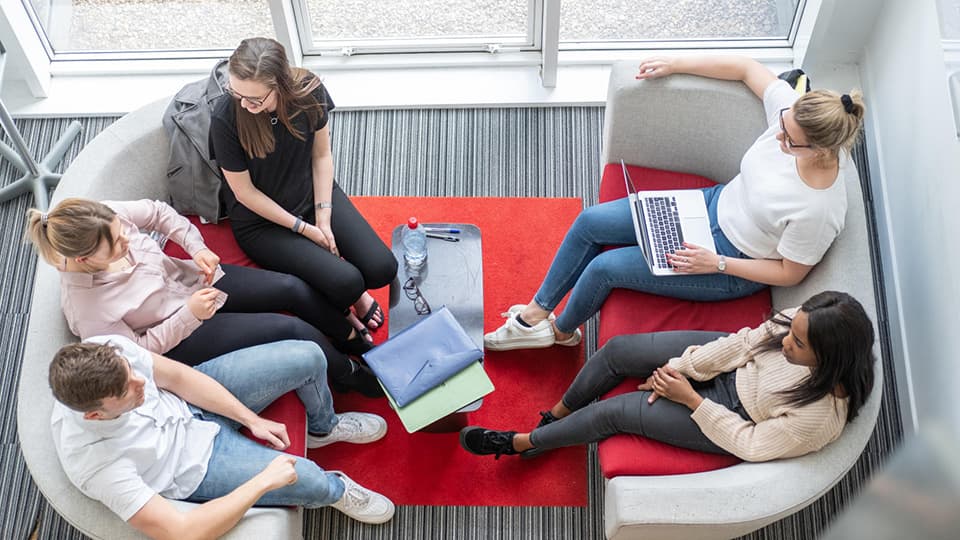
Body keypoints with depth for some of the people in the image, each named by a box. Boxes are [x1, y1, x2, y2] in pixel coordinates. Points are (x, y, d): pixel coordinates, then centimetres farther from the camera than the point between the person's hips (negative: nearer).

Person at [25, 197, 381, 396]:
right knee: (296, 331, -12)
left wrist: (196, 247, -14)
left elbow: (158, 212, -2)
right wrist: (189, 315, -28)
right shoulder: (85, 308, -33)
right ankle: (353, 377, 19)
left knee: (295, 289, -1)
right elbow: (137, 352, -20)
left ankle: (356, 341, 28)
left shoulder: (106, 218, -22)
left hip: (186, 278, 6)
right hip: (180, 339, -5)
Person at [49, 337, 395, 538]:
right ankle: (337, 490, 24)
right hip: (193, 463, -4)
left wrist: (252, 420, -10)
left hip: (190, 401, 5)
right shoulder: (96, 465, -40)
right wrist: (264, 481, -31)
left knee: (307, 357, -4)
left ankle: (323, 427, 32)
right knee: (309, 480, -18)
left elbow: (178, 377, -11)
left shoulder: (104, 352, -29)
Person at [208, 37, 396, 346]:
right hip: (262, 221, -4)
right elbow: (244, 192, -16)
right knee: (346, 281, -22)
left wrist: (324, 217, -11)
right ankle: (338, 311, 14)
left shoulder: (308, 90, -17)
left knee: (382, 268, -12)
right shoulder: (225, 118, -27)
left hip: (315, 193, 4)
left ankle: (351, 291, 23)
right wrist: (304, 228, -14)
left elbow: (321, 155, -3)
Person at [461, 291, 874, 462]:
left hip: (730, 415, -5)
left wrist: (691, 399, -22)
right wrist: (679, 368, -13)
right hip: (731, 365, 6)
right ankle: (556, 416, 28)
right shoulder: (803, 321, -23)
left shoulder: (821, 417, -35)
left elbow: (750, 444, -24)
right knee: (617, 350, 0)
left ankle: (519, 443, 18)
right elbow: (746, 342, -11)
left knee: (614, 412, -7)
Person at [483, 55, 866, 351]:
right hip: (715, 202, 7)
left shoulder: (818, 209, -33)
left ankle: (561, 332, 22)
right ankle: (536, 313, 17)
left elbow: (790, 273, -19)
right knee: (590, 222, 0)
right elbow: (745, 67, -4)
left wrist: (716, 263, -22)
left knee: (603, 268, -11)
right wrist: (675, 65, -8)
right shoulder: (794, 112, -20)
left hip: (733, 268, -7)